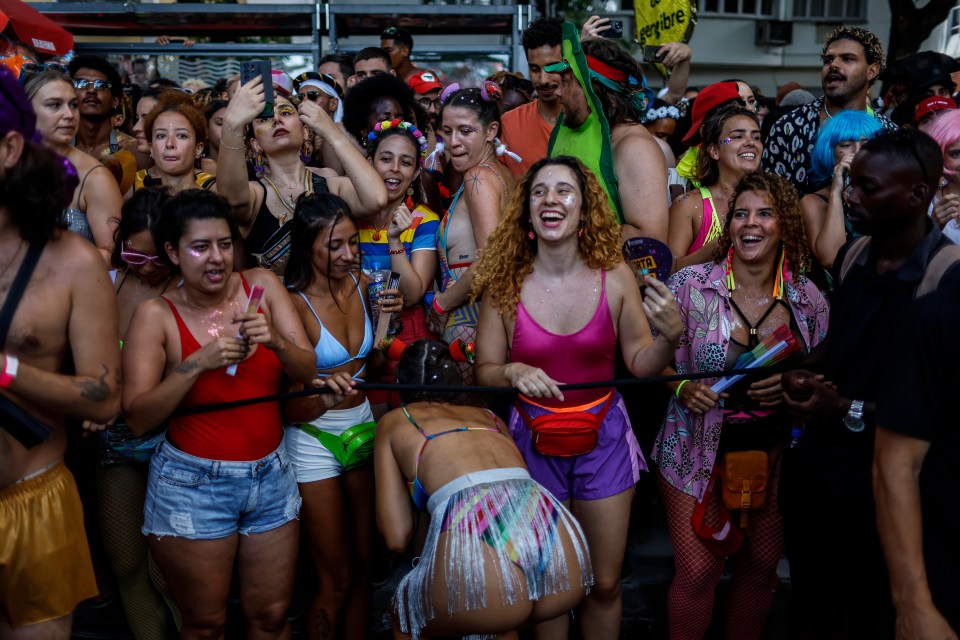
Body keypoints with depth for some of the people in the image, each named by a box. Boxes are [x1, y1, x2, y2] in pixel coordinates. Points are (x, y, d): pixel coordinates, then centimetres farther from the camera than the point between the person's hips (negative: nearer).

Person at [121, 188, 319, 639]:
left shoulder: (262, 286, 0)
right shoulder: (156, 315, -8)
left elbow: (307, 372, -3)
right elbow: (137, 419, -14)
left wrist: (275, 340, -22)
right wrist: (197, 363, -24)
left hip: (271, 474, 3)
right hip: (192, 484, -3)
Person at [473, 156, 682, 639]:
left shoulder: (615, 277, -10)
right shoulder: (504, 283, -11)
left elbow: (641, 362, -3)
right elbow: (485, 372, -3)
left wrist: (670, 336, -23)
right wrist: (513, 373, -24)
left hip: (603, 436, 1)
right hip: (534, 438, 0)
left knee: (604, 584, 12)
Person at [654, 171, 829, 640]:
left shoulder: (809, 298, -3)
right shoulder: (689, 284, -10)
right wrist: (683, 388, -19)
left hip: (774, 452, 3)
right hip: (700, 450, -2)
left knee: (761, 565, 14)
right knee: (698, 572, -3)